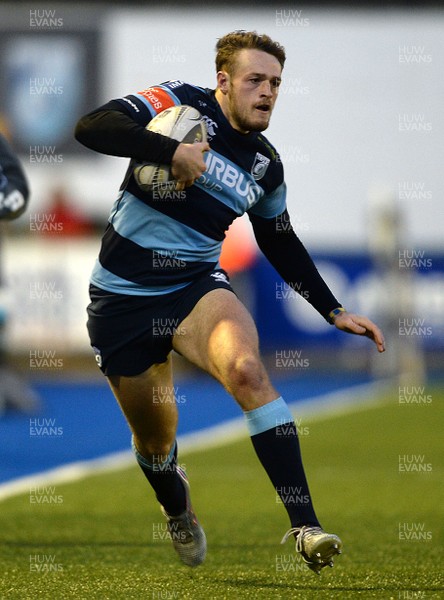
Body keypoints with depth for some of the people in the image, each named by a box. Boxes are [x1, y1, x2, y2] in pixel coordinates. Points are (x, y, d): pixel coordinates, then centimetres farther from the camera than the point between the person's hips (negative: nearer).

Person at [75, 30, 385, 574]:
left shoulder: (265, 165, 5)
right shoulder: (179, 105, -9)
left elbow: (283, 246, 19)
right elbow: (91, 126, -23)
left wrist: (334, 312, 15)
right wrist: (171, 150, -33)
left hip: (197, 287, 2)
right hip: (121, 298, -2)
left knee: (248, 370, -29)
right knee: (155, 437, 9)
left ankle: (305, 526, -33)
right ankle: (177, 511, 47)